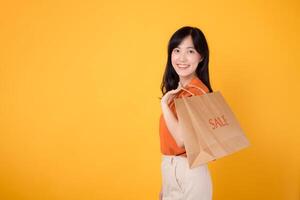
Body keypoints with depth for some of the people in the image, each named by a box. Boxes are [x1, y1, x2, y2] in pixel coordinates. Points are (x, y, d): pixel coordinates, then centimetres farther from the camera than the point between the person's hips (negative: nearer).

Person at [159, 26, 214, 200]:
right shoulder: (175, 90, 7)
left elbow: (183, 139, -23)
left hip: (189, 172, -7)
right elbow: (171, 139, 10)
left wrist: (164, 104, -19)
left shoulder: (199, 92, -16)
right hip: (169, 168, 7)